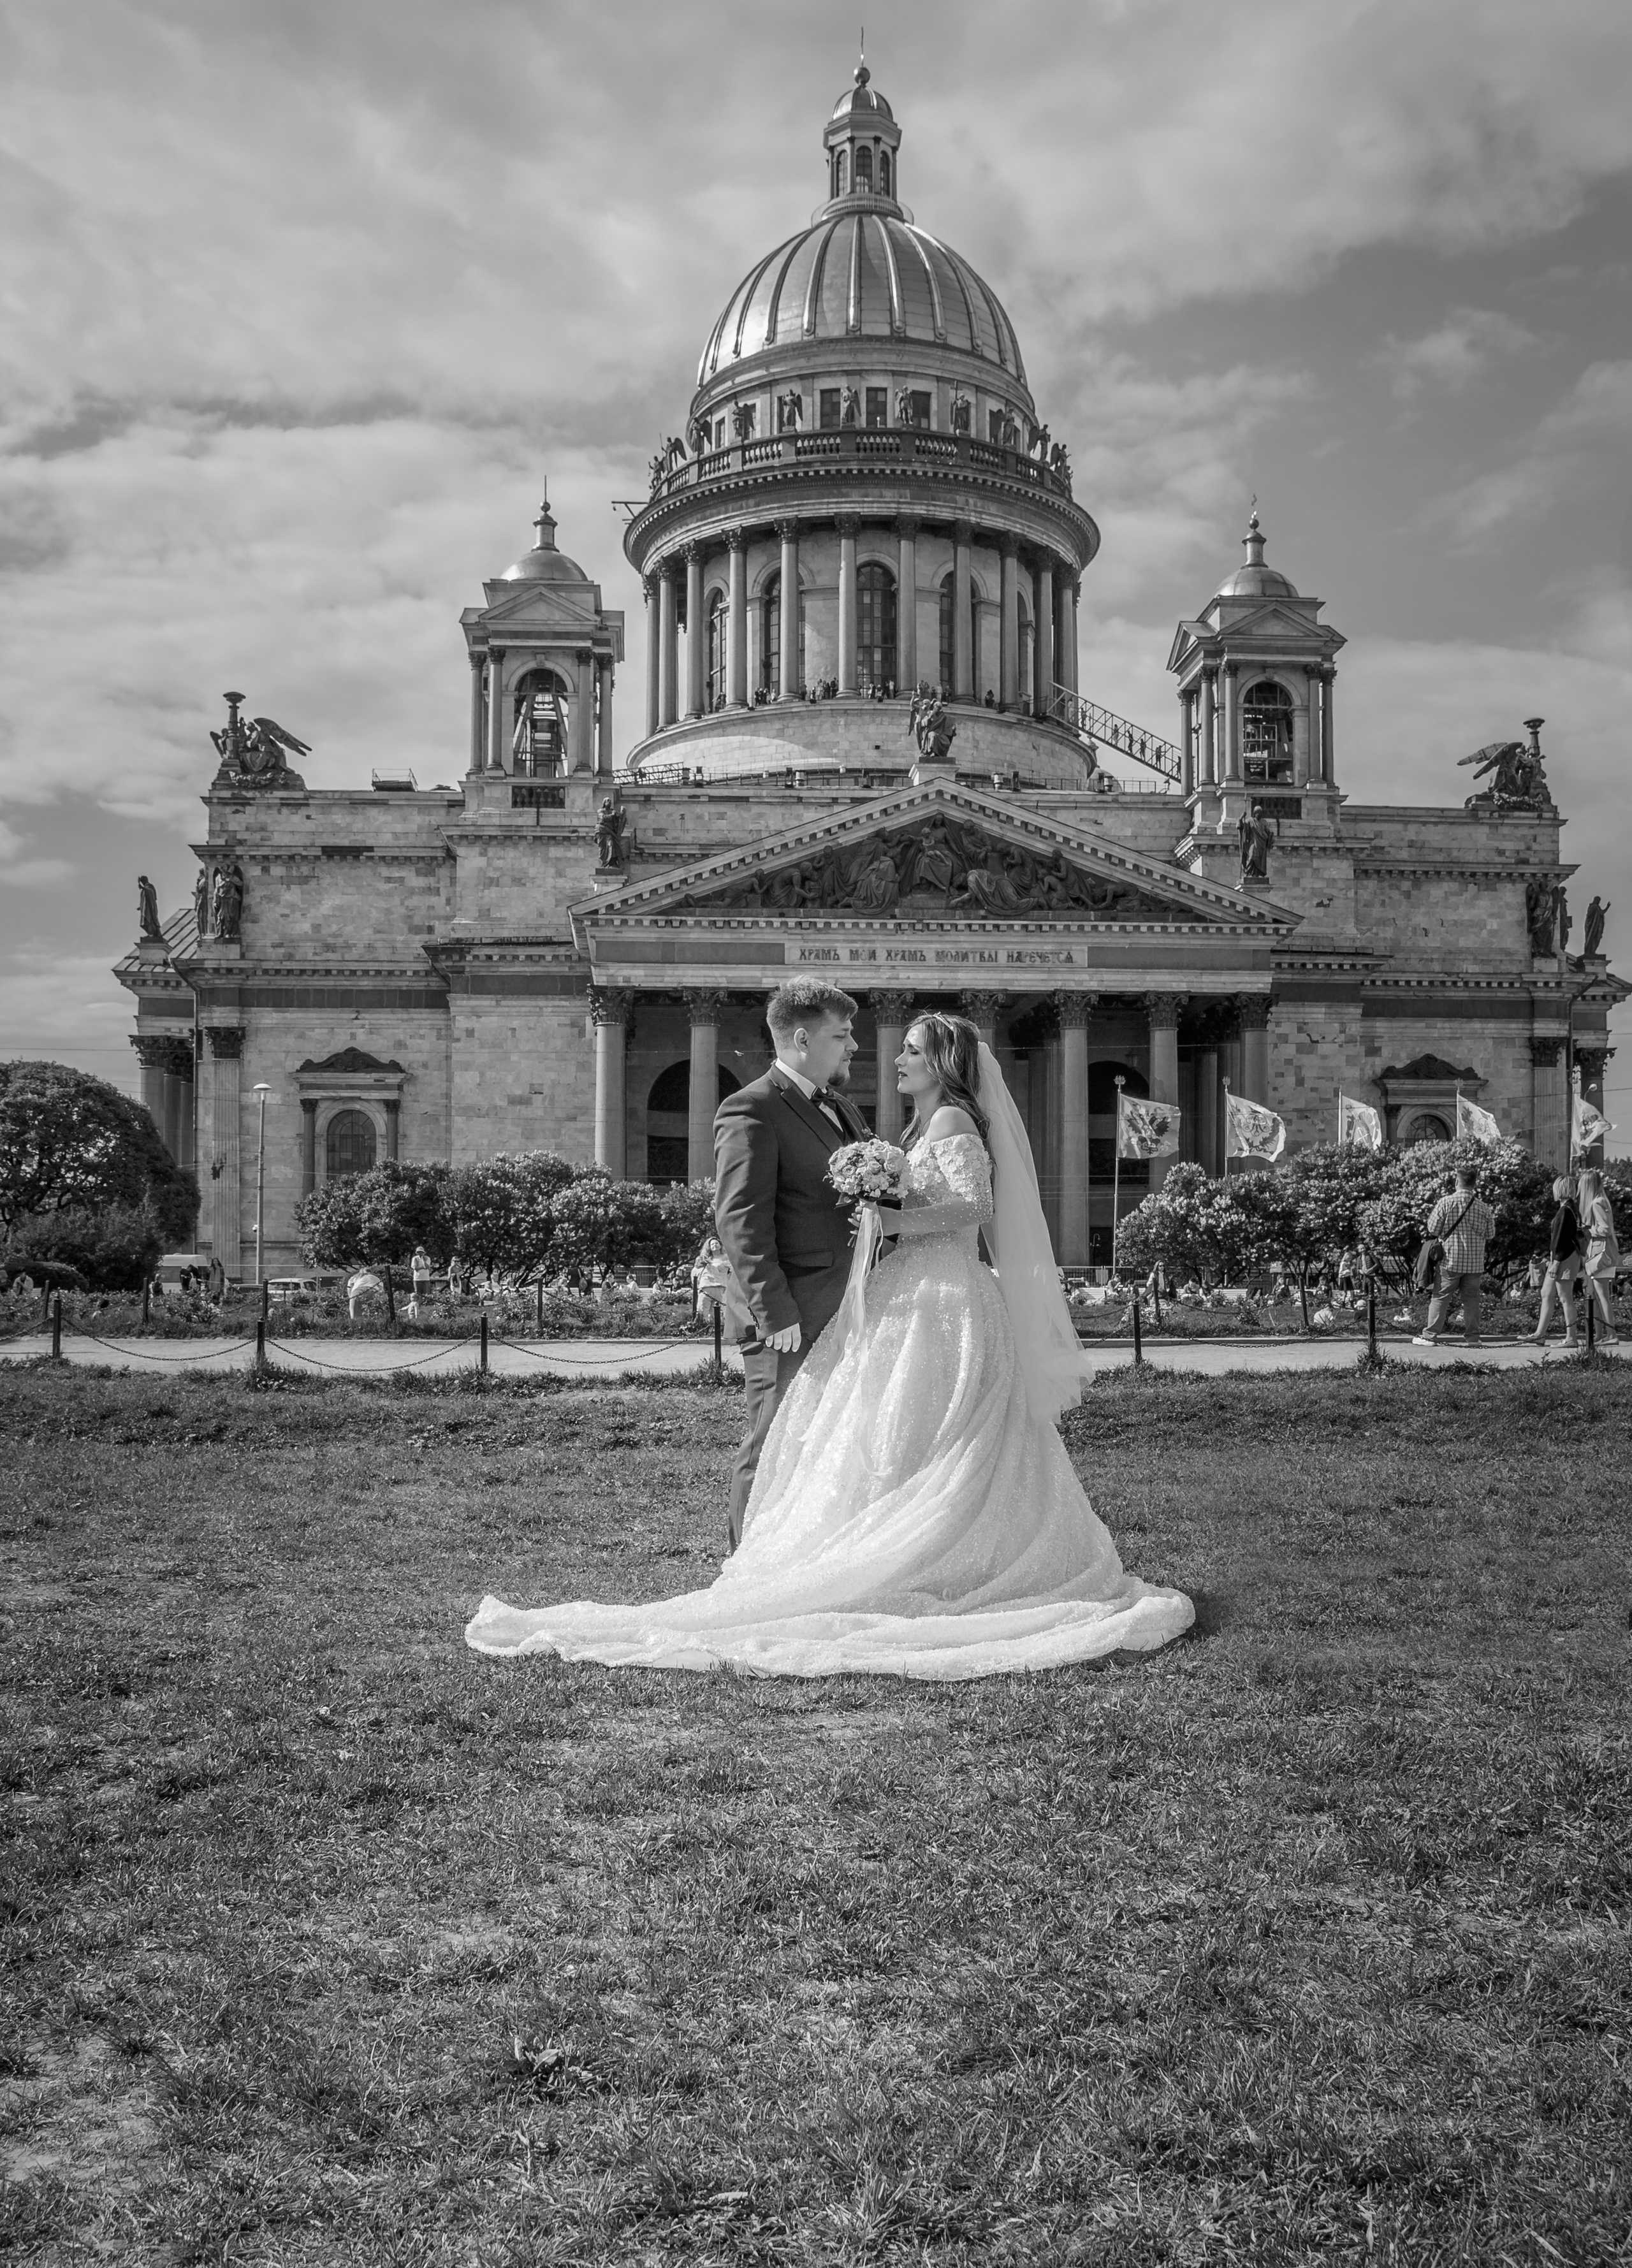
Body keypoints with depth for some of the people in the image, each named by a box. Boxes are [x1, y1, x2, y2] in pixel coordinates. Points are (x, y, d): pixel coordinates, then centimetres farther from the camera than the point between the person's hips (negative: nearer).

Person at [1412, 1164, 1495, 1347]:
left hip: (1451, 1259, -2)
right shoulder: (1483, 1207, -1)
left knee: (1441, 1298, 2)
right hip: (1475, 1262, 2)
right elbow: (1490, 1234, 8)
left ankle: (1429, 1336, 2)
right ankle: (1473, 1337, 12)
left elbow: (1432, 1229, -6)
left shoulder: (1445, 1203, -9)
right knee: (1471, 1299, 10)